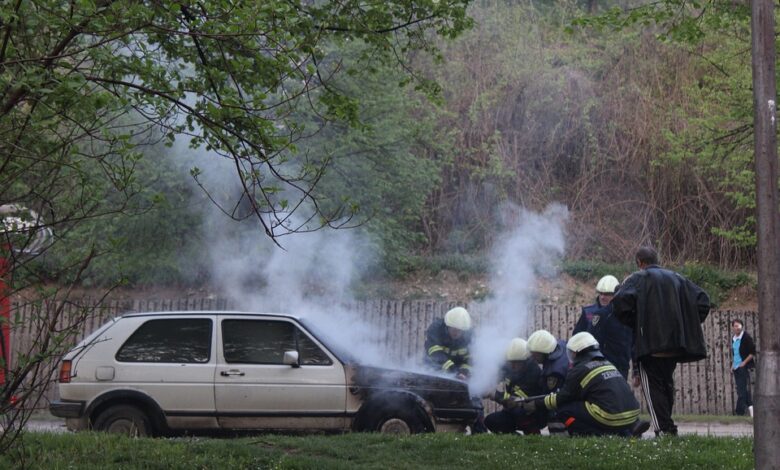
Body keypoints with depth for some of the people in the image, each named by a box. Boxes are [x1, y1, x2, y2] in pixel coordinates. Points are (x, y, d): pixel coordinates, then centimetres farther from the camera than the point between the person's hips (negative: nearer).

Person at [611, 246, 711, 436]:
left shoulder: (637, 278, 0)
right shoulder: (677, 278, 16)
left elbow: (620, 303, -16)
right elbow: (702, 300, 10)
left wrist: (634, 324, -2)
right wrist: (687, 326, 13)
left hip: (650, 343, -6)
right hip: (675, 344, 6)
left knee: (652, 387, -3)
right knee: (667, 384, 18)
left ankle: (664, 429, -14)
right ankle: (669, 429, 20)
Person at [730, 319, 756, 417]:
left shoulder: (746, 337, -10)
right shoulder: (733, 339, 11)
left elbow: (753, 352, -12)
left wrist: (744, 362, -14)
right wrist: (733, 364, 13)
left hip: (744, 367, -8)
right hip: (736, 367, 8)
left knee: (742, 390, -8)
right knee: (741, 389, 8)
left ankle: (739, 412, -7)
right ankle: (750, 407, 14)